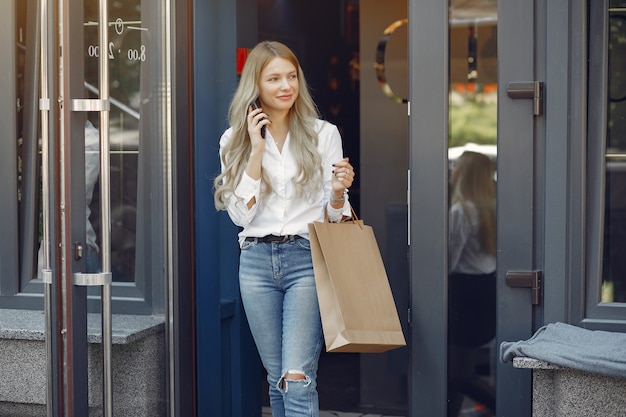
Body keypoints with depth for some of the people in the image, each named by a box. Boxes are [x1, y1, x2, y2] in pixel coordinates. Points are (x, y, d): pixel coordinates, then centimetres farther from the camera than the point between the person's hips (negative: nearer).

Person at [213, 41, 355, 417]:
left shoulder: (324, 134, 2)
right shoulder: (235, 141, 6)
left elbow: (334, 216, 7)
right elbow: (241, 215, -3)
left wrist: (338, 191, -16)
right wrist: (256, 150, -8)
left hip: (307, 258, -3)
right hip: (257, 261, 3)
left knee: (297, 379, -13)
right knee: (277, 379, 10)